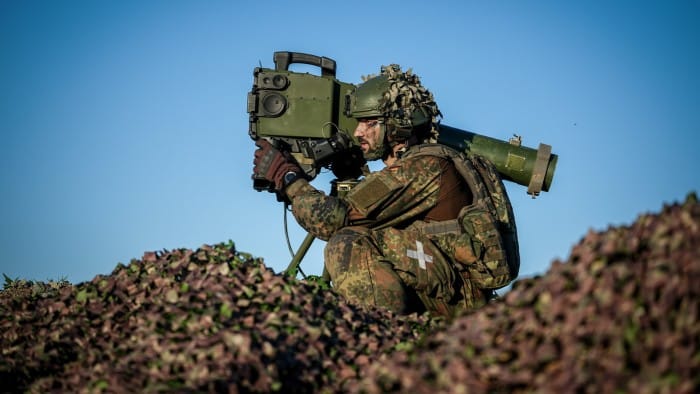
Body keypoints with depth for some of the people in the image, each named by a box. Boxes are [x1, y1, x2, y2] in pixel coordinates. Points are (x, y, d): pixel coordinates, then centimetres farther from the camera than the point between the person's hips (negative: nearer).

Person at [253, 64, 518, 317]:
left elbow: (335, 218, -19)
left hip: (460, 291, -10)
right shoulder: (414, 165, 17)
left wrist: (287, 175, -6)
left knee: (349, 244, -21)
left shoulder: (426, 165, -14)